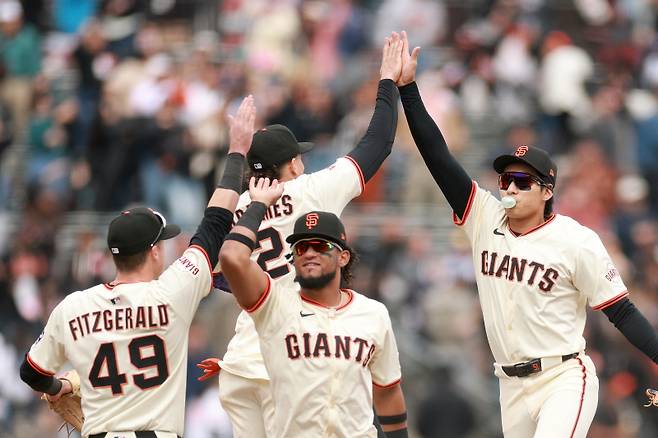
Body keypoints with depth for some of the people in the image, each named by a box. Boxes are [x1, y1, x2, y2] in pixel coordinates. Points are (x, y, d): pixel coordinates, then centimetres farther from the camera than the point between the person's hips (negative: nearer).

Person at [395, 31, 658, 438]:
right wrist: (407, 87, -6)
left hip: (565, 378, -6)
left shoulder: (576, 240, -9)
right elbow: (438, 156, 0)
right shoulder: (485, 217, 3)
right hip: (513, 385, 6)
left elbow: (621, 312, -7)